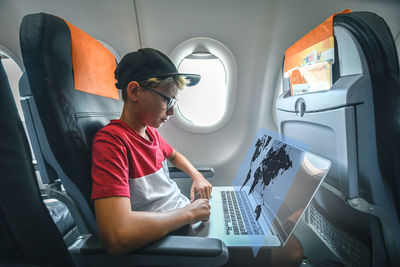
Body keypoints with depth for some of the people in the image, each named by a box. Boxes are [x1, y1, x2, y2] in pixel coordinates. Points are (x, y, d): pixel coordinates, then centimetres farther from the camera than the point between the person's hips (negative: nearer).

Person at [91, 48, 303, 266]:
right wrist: (189, 212, -21)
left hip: (188, 212, 8)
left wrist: (198, 177, 3)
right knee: (292, 249, -6)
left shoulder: (150, 131, 4)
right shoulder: (111, 140, -23)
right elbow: (117, 236, -32)